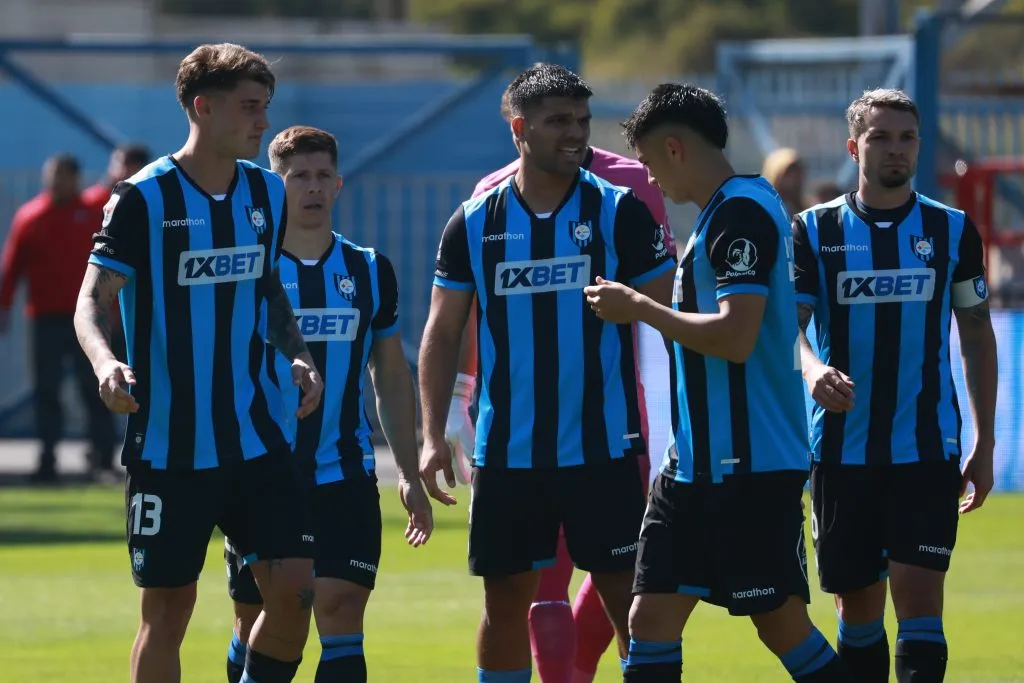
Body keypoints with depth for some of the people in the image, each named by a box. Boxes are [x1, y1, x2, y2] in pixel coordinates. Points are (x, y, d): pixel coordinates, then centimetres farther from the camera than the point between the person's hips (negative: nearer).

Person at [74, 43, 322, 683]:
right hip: (169, 445, -5)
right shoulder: (143, 199, -10)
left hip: (257, 434, 5)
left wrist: (298, 354, 4)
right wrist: (106, 362, -31)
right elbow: (92, 300, -11)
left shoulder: (267, 192, 7)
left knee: (294, 587, -6)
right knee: (169, 606, 1)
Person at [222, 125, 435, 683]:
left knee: (341, 617, -9)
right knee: (257, 626, 6)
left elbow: (392, 376, 14)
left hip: (346, 476, 1)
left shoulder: (369, 271, 7)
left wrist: (410, 475, 10)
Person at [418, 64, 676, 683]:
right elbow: (442, 334, 7)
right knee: (505, 599, 7)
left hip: (602, 446, -2)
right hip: (506, 452, 2)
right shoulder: (475, 223, 4)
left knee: (627, 596, -3)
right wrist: (434, 436, -2)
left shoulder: (620, 212, -2)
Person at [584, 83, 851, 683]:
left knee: (782, 624, -2)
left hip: (751, 465, -10)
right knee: (652, 617, 3)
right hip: (698, 462, 10)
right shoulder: (726, 210, 16)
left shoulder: (742, 211, -15)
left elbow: (737, 336, -25)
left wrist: (638, 307, -16)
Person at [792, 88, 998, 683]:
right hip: (842, 450, 1)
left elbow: (977, 335, 11)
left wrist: (984, 443, 8)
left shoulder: (954, 231, 5)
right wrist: (813, 369, -29)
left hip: (928, 450, -1)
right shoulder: (815, 231, 2)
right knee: (858, 606, 7)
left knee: (919, 596, -12)